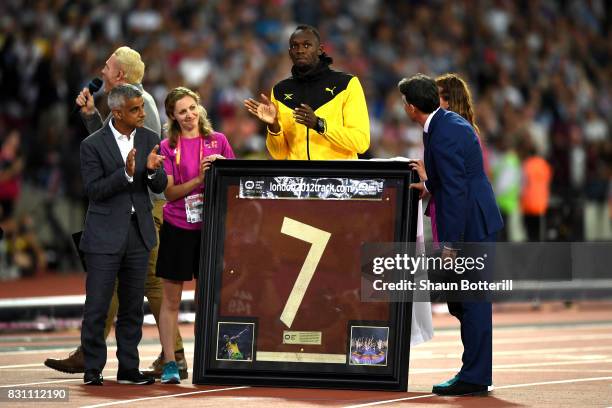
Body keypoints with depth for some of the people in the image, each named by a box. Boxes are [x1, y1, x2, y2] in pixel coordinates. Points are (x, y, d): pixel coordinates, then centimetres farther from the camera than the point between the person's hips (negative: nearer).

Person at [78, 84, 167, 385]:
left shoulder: (149, 139, 4)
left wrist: (152, 170, -20)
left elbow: (160, 187, 3)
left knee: (133, 305, 9)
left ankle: (128, 368, 17)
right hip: (105, 234, -4)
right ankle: (93, 369, 5)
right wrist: (125, 173, -27)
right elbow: (93, 190, -14)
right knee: (97, 306, -4)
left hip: (138, 232, 4)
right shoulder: (93, 145, -9)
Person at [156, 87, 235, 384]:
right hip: (177, 227, -1)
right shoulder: (168, 147, 2)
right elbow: (170, 192, -5)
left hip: (209, 227, 1)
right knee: (171, 299, 1)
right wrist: (199, 179, -19)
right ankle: (169, 363, 3)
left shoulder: (217, 141, 5)